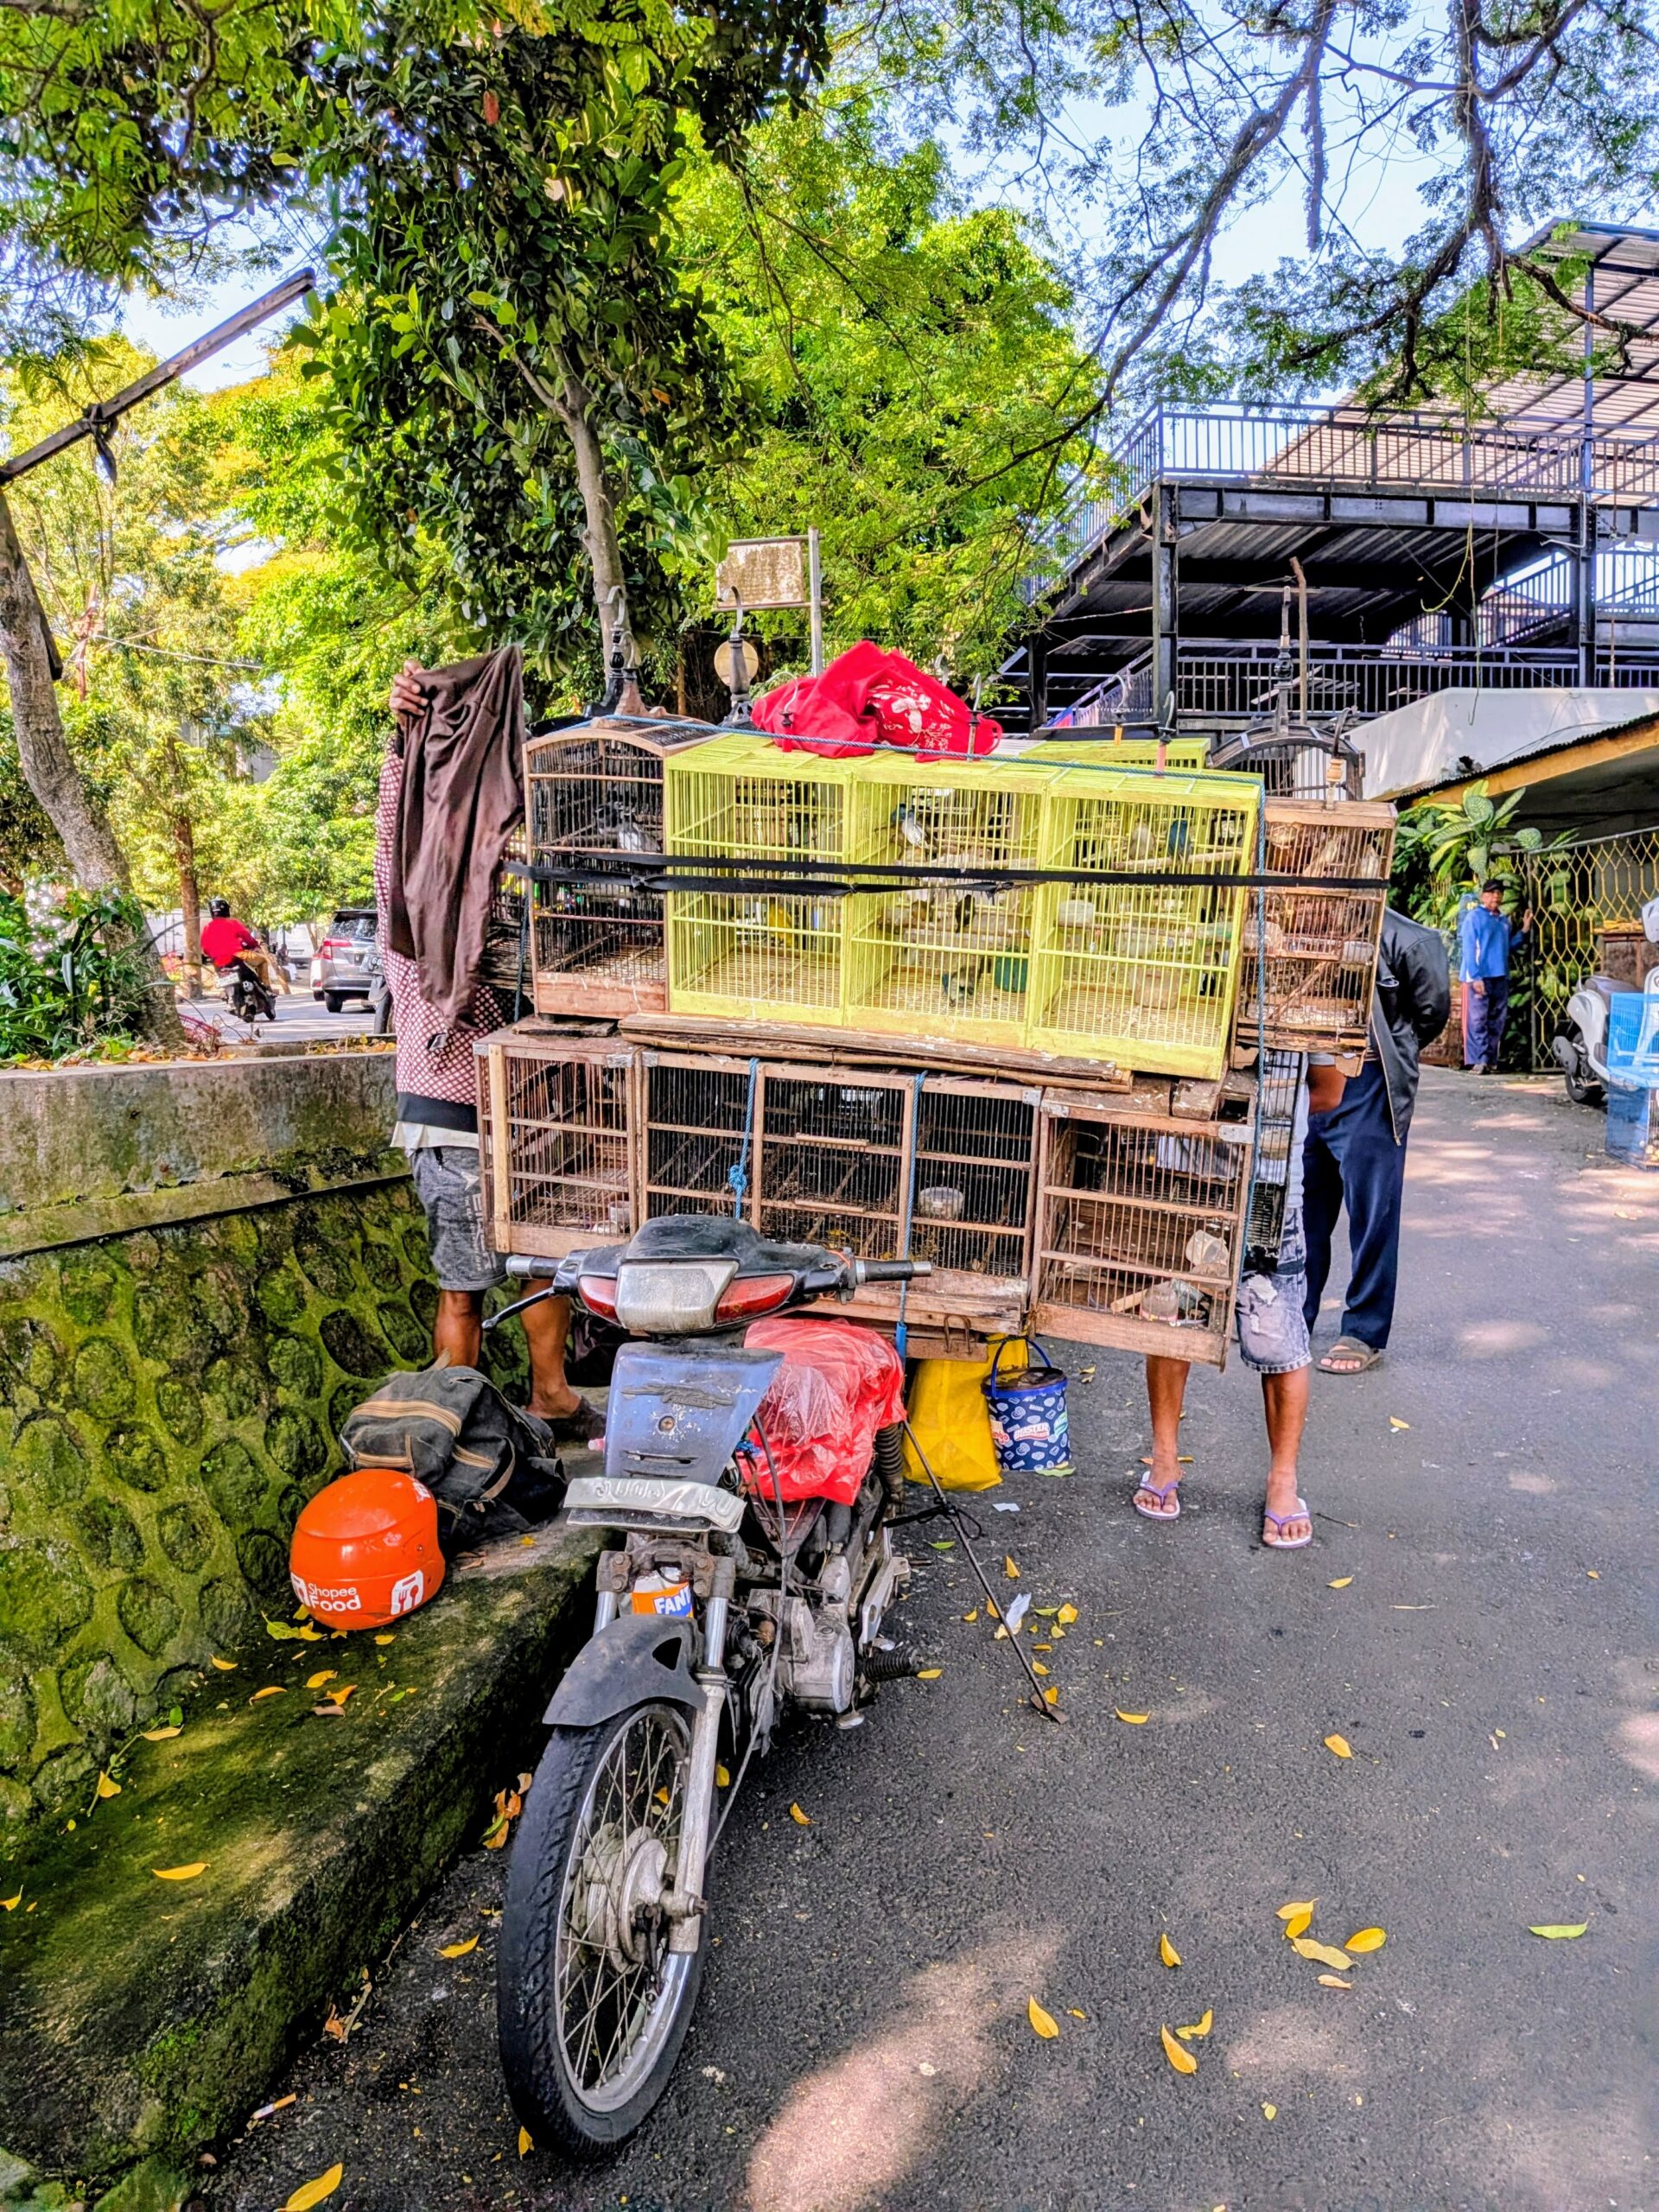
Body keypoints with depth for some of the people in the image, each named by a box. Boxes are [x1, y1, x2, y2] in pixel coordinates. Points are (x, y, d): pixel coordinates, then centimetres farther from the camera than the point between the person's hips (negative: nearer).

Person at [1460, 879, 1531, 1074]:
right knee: (1478, 1019, -9)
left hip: (1501, 977, 7)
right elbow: (1468, 949, -9)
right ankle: (1479, 1060, -10)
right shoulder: (1474, 917, -3)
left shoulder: (1505, 920, 16)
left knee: (1497, 1021, 7)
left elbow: (1509, 946, 23)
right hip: (1481, 977, -7)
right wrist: (1475, 977, -17)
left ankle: (1491, 1060, 12)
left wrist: (1524, 930, 10)